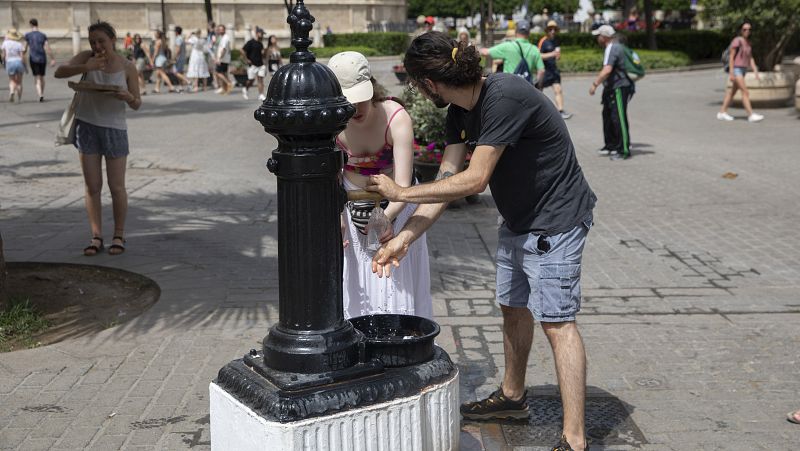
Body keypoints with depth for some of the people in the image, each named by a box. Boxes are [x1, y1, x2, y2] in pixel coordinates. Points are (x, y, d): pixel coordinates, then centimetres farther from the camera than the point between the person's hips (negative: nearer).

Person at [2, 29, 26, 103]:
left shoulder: (5, 42, -4)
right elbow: (22, 57, -9)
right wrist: (25, 67, 1)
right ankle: (19, 99, 11)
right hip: (19, 62, 0)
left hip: (10, 63, 0)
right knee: (19, 82, 12)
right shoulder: (20, 44, -6)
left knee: (12, 81, 12)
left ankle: (12, 91, -18)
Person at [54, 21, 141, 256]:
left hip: (114, 128, -1)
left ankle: (119, 236, 16)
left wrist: (127, 96, -27)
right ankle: (96, 237, 13)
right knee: (92, 186, 4)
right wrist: (85, 67, -30)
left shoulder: (127, 67, -6)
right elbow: (59, 72, -13)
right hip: (86, 126, 2)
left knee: (117, 187, 2)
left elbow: (136, 105, -3)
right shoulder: (87, 57, -2)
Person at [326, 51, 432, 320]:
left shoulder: (396, 119, -30)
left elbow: (403, 186, -35)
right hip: (351, 200, 2)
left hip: (393, 203, -2)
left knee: (396, 281, -5)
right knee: (352, 281, 3)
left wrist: (388, 217, -52)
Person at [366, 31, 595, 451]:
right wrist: (403, 237, -6)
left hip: (554, 222, -9)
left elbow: (474, 180, -27)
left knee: (557, 322, -8)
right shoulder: (460, 112, 1)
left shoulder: (505, 98, -28)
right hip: (517, 221, 9)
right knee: (513, 307, 19)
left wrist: (401, 192, -17)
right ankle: (512, 397, 39)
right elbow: (447, 178, 1)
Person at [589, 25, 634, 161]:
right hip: (612, 88, 11)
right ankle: (611, 145, 27)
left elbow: (607, 70, -29)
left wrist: (595, 84, -26)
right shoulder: (616, 47, 16)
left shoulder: (612, 49, -17)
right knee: (607, 115, 17)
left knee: (619, 118, -10)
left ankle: (624, 150, -7)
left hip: (619, 89, -11)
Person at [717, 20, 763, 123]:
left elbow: (750, 59, 12)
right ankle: (751, 115, -14)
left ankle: (722, 112, 20)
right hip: (736, 69, -9)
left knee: (732, 91, 13)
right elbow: (731, 57, -15)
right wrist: (731, 73, -19)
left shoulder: (748, 42, 11)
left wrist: (756, 72, 5)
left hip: (743, 70, 9)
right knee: (745, 92, -13)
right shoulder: (737, 40, -13)